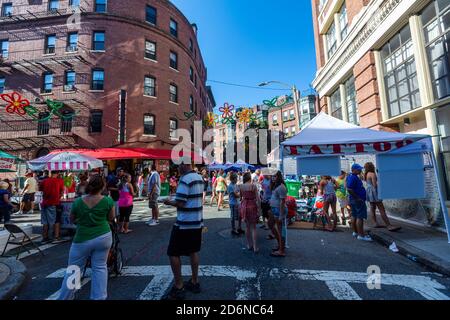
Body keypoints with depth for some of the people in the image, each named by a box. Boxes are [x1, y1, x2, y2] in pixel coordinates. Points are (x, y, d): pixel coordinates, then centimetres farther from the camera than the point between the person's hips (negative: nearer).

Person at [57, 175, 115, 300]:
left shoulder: (78, 201, -8)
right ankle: (99, 297, 19)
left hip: (82, 239, 0)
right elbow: (111, 218, 1)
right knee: (100, 267, 11)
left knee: (73, 270, 17)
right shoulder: (108, 201, -12)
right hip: (103, 237, 0)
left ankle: (64, 298, 31)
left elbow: (72, 220, 7)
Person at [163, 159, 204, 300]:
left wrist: (169, 202, -3)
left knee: (173, 253, 6)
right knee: (193, 251, 18)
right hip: (197, 222, 9)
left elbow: (180, 203, -22)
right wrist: (175, 200, 16)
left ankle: (179, 287, 13)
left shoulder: (184, 179, -19)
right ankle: (194, 282, 29)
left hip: (184, 224, -8)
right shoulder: (199, 178, 8)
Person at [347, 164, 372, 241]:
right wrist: (358, 198, -22)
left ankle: (355, 232, 24)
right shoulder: (352, 177, -18)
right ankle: (361, 235, -4)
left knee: (354, 216, 14)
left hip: (354, 200, 11)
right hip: (358, 200, -11)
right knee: (360, 217, -7)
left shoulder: (354, 177, 16)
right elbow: (349, 189, -26)